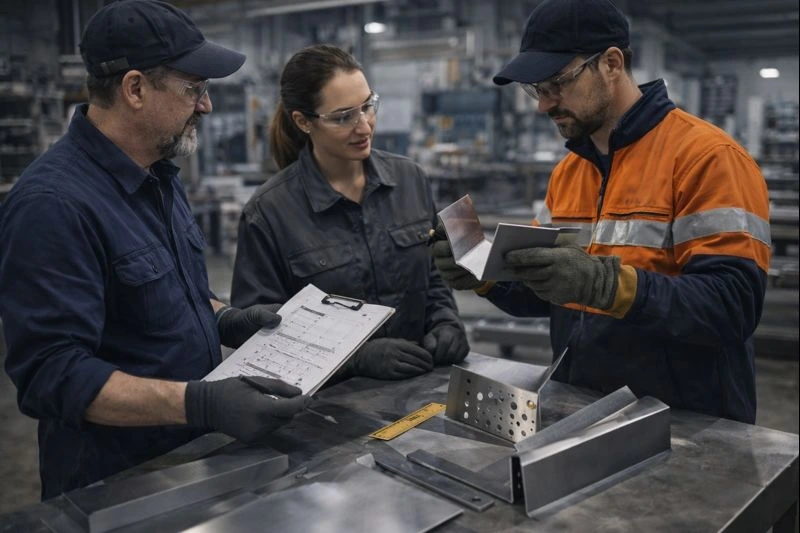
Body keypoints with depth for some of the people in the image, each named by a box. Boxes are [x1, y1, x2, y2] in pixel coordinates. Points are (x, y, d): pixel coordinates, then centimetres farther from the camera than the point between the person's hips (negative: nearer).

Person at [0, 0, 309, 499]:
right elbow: (54, 375, -29)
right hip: (113, 485, -8)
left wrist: (226, 320, -2)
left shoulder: (159, 176, 4)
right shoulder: (54, 202, -25)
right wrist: (200, 403, -38)